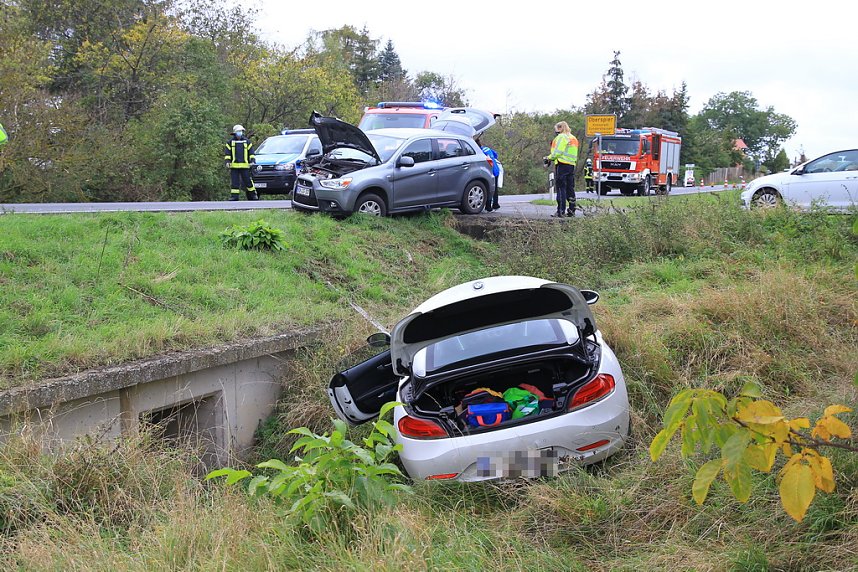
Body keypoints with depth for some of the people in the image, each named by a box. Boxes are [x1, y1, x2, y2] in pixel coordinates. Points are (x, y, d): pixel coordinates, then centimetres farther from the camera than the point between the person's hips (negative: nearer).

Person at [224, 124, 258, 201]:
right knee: (234, 182, 0)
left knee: (248, 181, 2)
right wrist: (227, 161, -7)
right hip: (234, 166, 0)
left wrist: (252, 160, -2)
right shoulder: (230, 142, 8)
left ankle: (253, 196, 10)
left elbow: (251, 152, 10)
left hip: (245, 166, 0)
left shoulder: (247, 142, 9)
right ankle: (234, 197, 4)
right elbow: (227, 153, 6)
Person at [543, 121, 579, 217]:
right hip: (572, 165, 8)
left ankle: (561, 211, -11)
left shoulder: (561, 137, -6)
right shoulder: (574, 138, 21)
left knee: (561, 188, -7)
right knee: (570, 189, 10)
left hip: (562, 165, -8)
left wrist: (549, 158, 1)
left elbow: (557, 152, -15)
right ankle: (571, 211, 11)